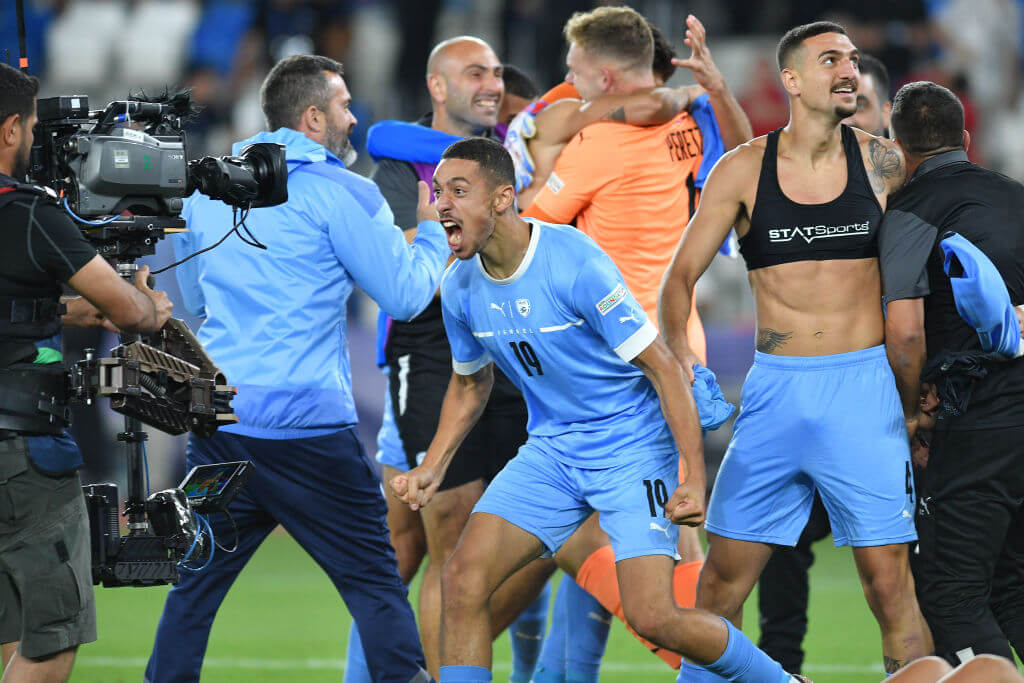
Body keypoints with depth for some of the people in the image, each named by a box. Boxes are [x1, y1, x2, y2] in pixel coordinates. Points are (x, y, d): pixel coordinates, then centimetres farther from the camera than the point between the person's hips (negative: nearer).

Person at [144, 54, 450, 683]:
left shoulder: (207, 190, 13)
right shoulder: (341, 193, -6)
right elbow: (406, 295, -4)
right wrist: (432, 230, 13)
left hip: (217, 418, 5)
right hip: (307, 420, -5)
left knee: (194, 587, 11)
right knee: (375, 582, 1)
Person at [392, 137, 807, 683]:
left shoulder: (575, 264, -22)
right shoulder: (460, 287, -2)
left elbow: (662, 366, -17)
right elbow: (470, 382, 19)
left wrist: (694, 478, -21)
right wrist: (432, 467, 6)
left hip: (633, 448, -6)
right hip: (550, 449, 6)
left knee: (653, 618, -15)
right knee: (463, 578, -12)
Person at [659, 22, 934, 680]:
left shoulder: (882, 163, 2)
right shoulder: (743, 170, 1)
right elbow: (682, 275, 7)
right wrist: (681, 354, -8)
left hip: (863, 386, -1)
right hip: (774, 388, 1)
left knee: (890, 584, -3)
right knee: (721, 582, 2)